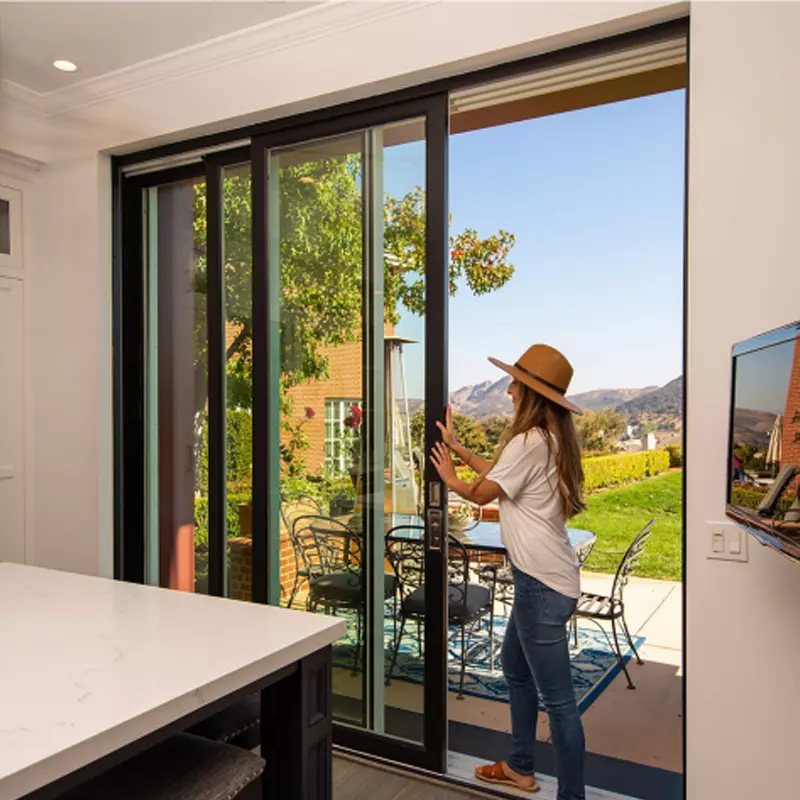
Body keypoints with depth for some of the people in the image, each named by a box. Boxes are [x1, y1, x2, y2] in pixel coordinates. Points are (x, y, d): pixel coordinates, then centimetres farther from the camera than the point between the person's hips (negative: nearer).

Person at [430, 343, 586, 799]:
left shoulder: (530, 441, -19)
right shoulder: (555, 438, 10)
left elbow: (482, 493, -9)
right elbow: (501, 473, 18)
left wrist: (451, 479, 12)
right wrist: (457, 447, 24)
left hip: (542, 582, -11)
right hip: (543, 576, 11)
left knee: (557, 699, -1)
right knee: (516, 671, 25)